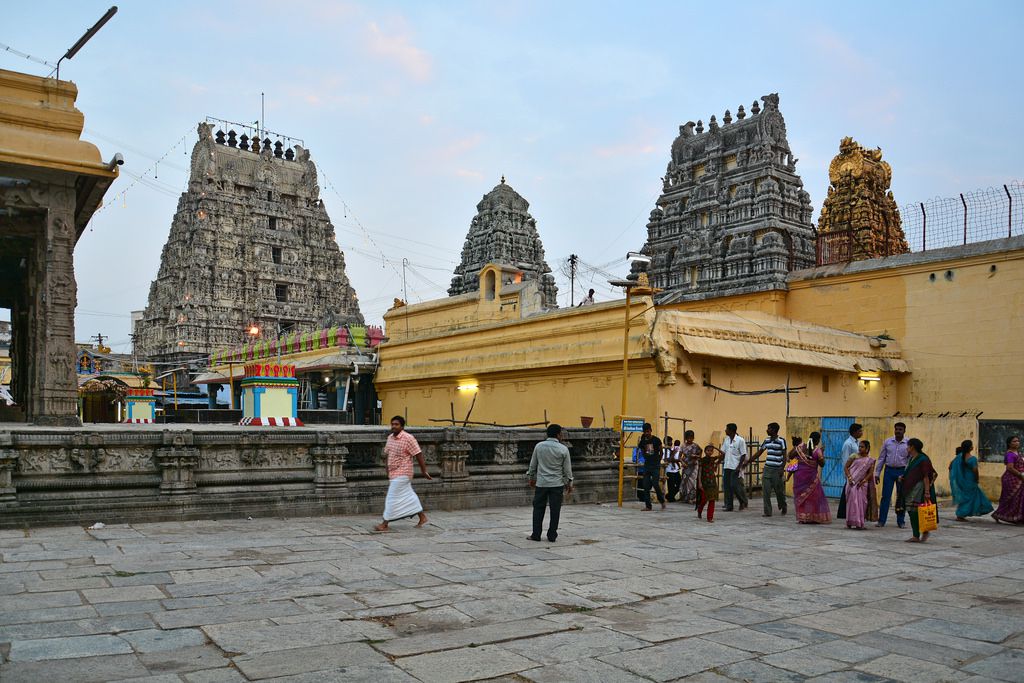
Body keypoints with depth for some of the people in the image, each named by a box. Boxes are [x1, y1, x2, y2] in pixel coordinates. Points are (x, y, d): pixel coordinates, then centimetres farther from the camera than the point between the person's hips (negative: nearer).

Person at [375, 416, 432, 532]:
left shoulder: (408, 438, -15)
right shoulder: (390, 437, 7)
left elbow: (418, 455, -13)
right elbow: (388, 455, 16)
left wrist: (424, 471, -11)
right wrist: (388, 472, 17)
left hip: (402, 474, -8)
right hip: (393, 474, 8)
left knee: (392, 498, -6)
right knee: (409, 496, 15)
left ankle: (384, 524, -1)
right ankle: (422, 517, 27)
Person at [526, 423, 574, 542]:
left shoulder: (539, 446, 0)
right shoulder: (563, 449, -6)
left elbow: (533, 465, 8)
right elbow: (567, 468, -1)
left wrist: (531, 478, 21)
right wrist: (569, 483, 11)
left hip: (541, 483, 2)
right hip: (557, 484, -2)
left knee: (538, 509, 9)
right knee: (555, 510, 5)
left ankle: (536, 535, 11)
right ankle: (552, 535, 8)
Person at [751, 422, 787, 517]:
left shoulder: (781, 441, -6)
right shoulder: (767, 441, 9)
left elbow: (784, 456, -7)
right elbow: (759, 452, 15)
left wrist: (782, 468, -14)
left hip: (777, 470, -4)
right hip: (767, 469, 4)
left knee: (779, 491, 8)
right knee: (765, 491, -3)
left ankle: (783, 508, 32)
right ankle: (767, 512, 0)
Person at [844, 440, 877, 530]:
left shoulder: (871, 460, 7)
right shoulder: (854, 456, 4)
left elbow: (870, 473, 1)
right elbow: (846, 467, 3)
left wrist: (863, 481, -13)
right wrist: (849, 477, -10)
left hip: (862, 484, 1)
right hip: (852, 482, -1)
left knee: (862, 502, 2)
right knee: (852, 501, -4)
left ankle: (860, 523, 10)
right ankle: (851, 522, 1)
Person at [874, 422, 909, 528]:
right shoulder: (887, 442, 2)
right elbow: (881, 458, 6)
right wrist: (877, 473, 3)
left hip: (902, 471, -1)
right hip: (889, 470, 1)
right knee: (885, 496, 1)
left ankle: (901, 521, 18)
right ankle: (881, 520, 5)